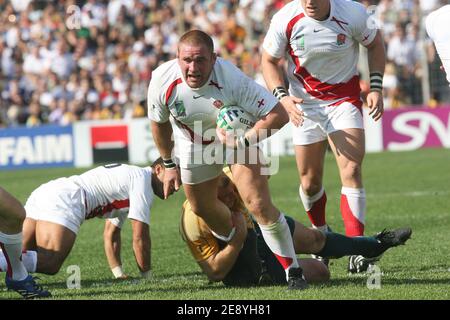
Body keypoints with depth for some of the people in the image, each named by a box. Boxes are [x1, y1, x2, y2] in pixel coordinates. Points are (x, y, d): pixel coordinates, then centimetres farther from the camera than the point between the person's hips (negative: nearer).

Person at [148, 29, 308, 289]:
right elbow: (159, 123, -6)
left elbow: (278, 114, -31)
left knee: (259, 204, -17)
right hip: (193, 147, 4)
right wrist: (169, 164, 3)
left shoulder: (232, 79, -38)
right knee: (202, 207, 15)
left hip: (237, 137, -4)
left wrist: (244, 141, -39)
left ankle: (293, 271, -6)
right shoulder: (162, 81, -29)